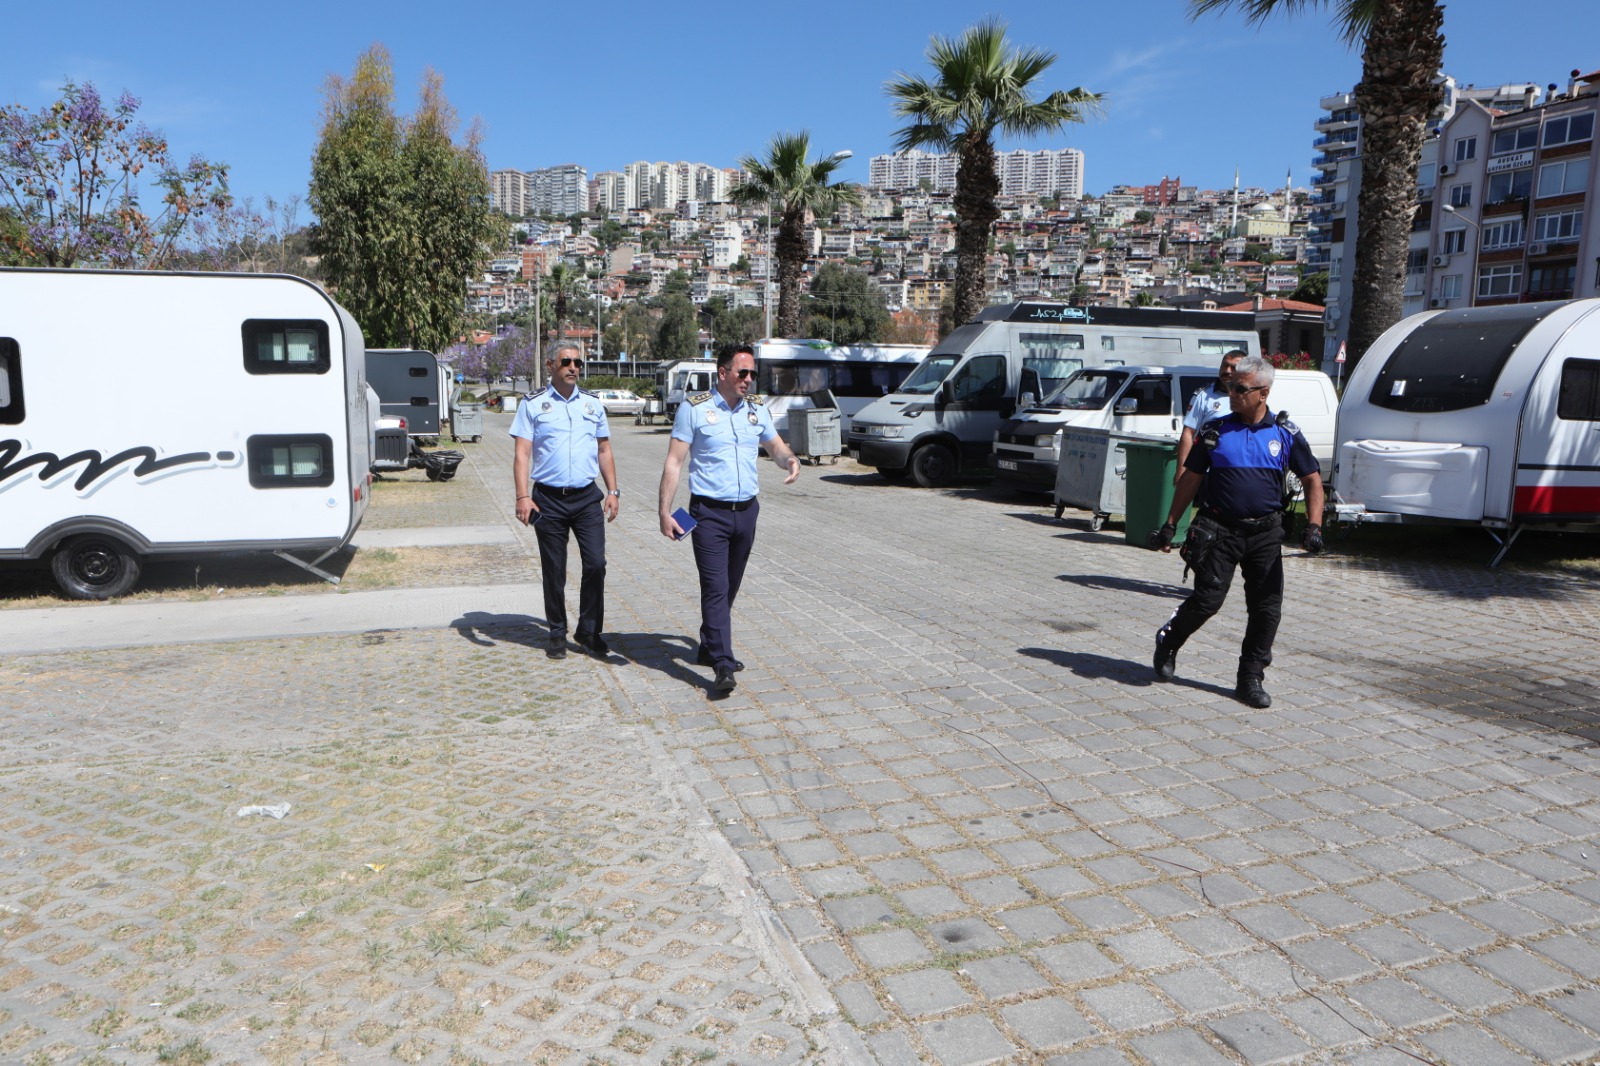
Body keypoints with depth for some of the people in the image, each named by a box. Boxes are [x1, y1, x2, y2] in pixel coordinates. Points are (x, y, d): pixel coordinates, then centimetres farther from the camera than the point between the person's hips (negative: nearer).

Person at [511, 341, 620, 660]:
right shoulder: (533, 404, 1)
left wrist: (613, 491, 9)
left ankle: (588, 632, 11)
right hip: (549, 499, -2)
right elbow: (522, 453, -4)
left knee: (596, 564, -5)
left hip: (587, 497, 2)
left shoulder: (593, 403, 11)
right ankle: (557, 634, 21)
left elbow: (604, 450, 16)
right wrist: (522, 496, -14)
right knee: (554, 571, 6)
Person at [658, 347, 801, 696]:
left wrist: (790, 460, -5)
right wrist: (665, 512, -12)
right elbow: (674, 461, -6)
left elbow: (776, 446, 20)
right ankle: (723, 666, -13)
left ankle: (709, 649, 30)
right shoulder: (694, 408, -5)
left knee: (730, 588, 14)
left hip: (746, 511, 5)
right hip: (709, 513, -5)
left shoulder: (757, 409, 9)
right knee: (715, 589, -11)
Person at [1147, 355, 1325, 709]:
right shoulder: (1215, 431, 3)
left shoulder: (1285, 434, 3)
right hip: (1220, 530, -2)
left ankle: (1251, 680, 14)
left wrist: (1314, 526, -4)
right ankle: (1167, 643, 19)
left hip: (1265, 533, 2)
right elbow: (1190, 479, 8)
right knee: (1207, 599, -9)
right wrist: (1170, 524, 5)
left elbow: (1313, 480, 9)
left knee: (1267, 608, 1)